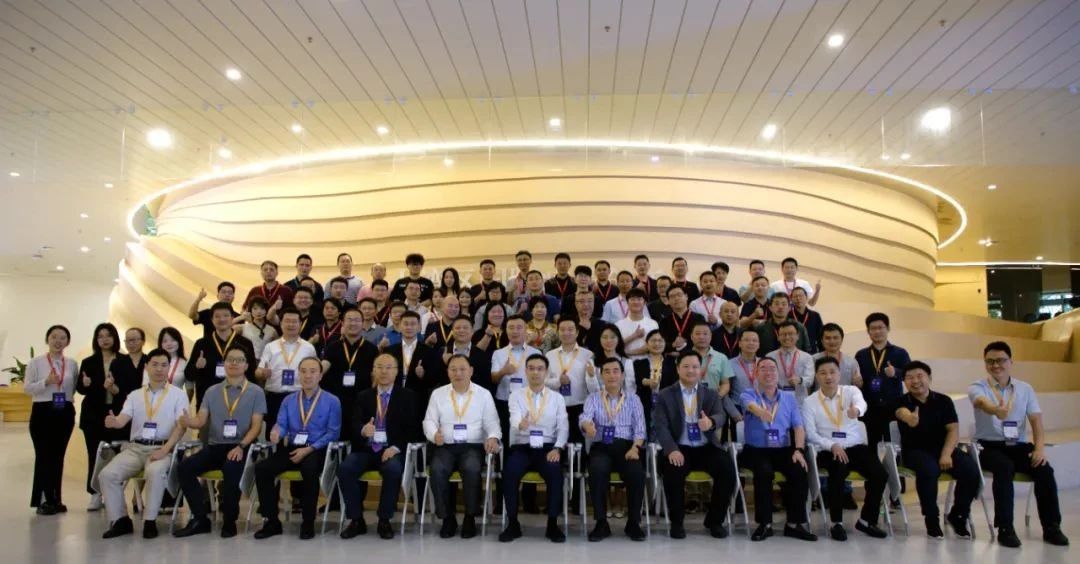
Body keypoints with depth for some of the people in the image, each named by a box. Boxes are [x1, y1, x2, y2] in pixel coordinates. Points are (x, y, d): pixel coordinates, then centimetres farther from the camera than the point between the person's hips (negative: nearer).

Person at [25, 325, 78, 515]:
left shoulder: (71, 363, 8)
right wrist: (46, 382, -19)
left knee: (58, 456, 8)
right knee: (44, 455, -3)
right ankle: (44, 500, 6)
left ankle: (55, 499, 16)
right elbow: (27, 388, -6)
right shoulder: (36, 362, -2)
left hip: (65, 413, 3)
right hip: (43, 412, -3)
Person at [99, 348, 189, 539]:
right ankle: (120, 520, -4)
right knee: (107, 474, -19)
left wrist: (164, 450, -18)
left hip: (162, 448, -4)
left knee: (155, 472, -35)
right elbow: (122, 420, 0)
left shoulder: (178, 394, 4)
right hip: (135, 447, 4)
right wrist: (113, 422, -26)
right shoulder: (134, 395, 15)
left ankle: (150, 521, -19)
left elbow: (181, 426, -5)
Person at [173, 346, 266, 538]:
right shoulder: (212, 391, 15)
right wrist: (189, 422, -19)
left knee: (231, 469, -34)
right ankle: (200, 518, -7)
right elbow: (200, 420, 6)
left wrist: (241, 446, -19)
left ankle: (229, 521, -13)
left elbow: (256, 426, -3)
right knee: (184, 467, -20)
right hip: (214, 446, 4)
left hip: (241, 447, -4)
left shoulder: (256, 392, 4)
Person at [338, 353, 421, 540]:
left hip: (391, 450, -2)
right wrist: (363, 430, -23)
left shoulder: (407, 396, 8)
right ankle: (356, 520, -11)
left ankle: (384, 521, -15)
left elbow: (413, 428, 1)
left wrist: (396, 447, -15)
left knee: (393, 470, -34)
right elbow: (353, 426, 2)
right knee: (345, 468, -26)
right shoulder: (363, 396, 14)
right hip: (365, 449, 3)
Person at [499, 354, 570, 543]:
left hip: (547, 448, 0)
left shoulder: (557, 398, 10)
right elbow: (514, 419, -15)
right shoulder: (516, 395, 5)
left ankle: (552, 524, -15)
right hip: (521, 447, 0)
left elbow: (563, 428, 5)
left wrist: (557, 448, -13)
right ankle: (513, 524, -13)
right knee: (509, 473, -30)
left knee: (556, 473, -31)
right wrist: (521, 424, -40)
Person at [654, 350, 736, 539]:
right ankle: (676, 522, -8)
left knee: (728, 469, -25)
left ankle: (715, 520, -2)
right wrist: (672, 449, -26)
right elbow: (660, 426, -7)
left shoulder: (711, 394, 10)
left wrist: (711, 422, -36)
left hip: (707, 448, 2)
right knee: (672, 471, -32)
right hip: (679, 448, -2)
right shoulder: (665, 395, 4)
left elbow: (721, 416, -9)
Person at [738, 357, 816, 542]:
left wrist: (799, 450, -12)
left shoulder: (789, 397, 14)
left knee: (799, 471, -26)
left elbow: (799, 427, 8)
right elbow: (752, 405, -24)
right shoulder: (749, 394, 2)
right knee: (764, 471, -33)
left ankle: (795, 523, -13)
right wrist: (760, 411, -50)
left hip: (783, 449, 3)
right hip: (756, 450, -3)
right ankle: (765, 523, -19)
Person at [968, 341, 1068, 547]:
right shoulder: (977, 387, -3)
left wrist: (1040, 447, -17)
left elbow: (1036, 421, 3)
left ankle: (1051, 527, -11)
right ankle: (1005, 529, -26)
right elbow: (983, 403, -28)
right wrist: (996, 410, -53)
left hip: (1019, 446, 3)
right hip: (990, 446, -3)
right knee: (1005, 467, -33)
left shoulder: (1025, 389, 9)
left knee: (1044, 468, -25)